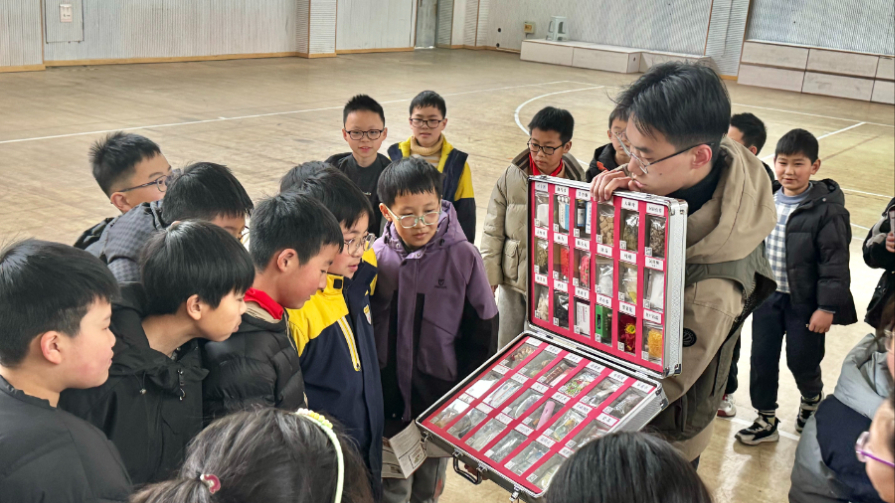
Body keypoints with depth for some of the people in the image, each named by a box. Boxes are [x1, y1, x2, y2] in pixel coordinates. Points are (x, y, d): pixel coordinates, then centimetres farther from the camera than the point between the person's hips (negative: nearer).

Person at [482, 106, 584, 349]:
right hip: (513, 282, 2)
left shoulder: (577, 183, -7)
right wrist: (488, 277, 0)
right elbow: (493, 231, 1)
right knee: (507, 351, 14)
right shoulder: (510, 178, -5)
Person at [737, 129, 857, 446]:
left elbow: (835, 262, -15)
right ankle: (766, 420, 25)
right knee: (762, 359, 9)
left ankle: (812, 399, 42)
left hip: (804, 301, -4)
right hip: (767, 296, 5)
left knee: (802, 361, 9)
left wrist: (827, 307, -17)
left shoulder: (827, 210, -15)